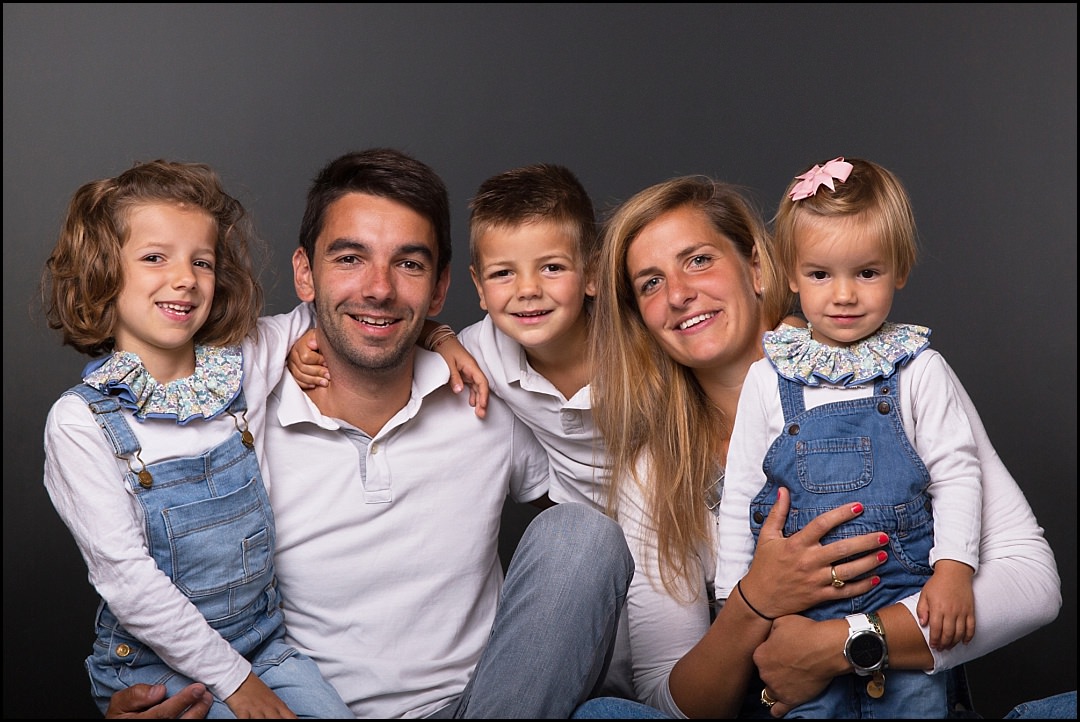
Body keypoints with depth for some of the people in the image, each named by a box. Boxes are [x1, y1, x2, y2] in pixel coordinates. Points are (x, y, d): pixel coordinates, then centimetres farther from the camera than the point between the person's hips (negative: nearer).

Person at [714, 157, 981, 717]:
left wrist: (954, 569, -9)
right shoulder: (768, 379, 3)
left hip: (904, 585, 0)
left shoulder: (919, 370, 2)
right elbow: (740, 494, 8)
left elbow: (956, 473, 2)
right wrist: (735, 600, 6)